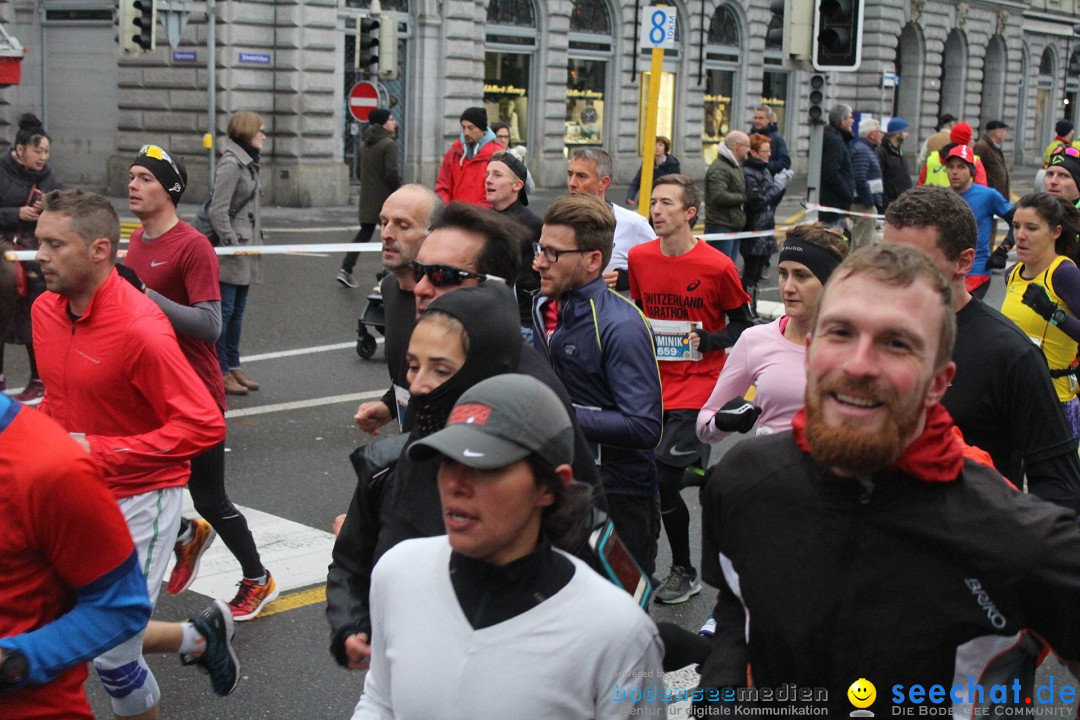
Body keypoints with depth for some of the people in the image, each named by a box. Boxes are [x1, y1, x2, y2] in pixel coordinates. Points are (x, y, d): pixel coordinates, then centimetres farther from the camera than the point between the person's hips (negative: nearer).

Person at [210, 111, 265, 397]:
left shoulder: (248, 163, 17)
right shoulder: (231, 163, -12)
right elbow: (218, 210, -17)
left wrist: (256, 242, 15)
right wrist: (232, 245, -19)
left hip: (246, 250, 10)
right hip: (232, 253, -10)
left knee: (237, 313, 14)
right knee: (225, 311, -5)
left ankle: (233, 367, 22)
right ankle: (220, 373, 0)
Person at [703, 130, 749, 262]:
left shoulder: (736, 167, 20)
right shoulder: (719, 169, -14)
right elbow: (719, 196, -27)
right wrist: (743, 198, -15)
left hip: (734, 228, 10)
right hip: (721, 227, -10)